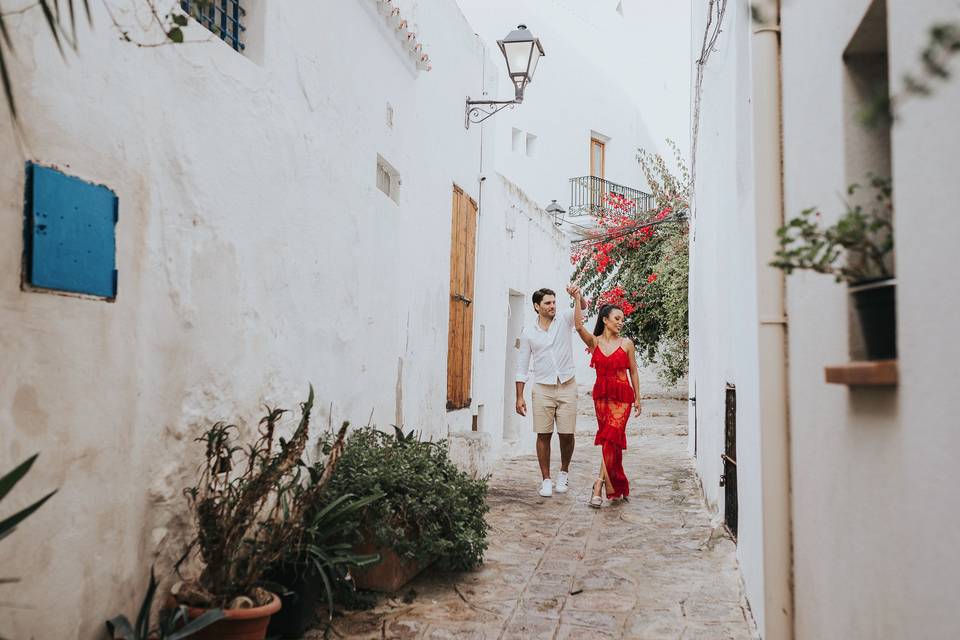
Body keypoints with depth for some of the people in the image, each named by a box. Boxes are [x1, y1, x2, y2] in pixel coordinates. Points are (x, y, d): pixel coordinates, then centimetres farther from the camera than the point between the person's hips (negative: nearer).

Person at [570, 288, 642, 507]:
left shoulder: (627, 344, 1)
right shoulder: (594, 342, 3)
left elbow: (633, 372, 6)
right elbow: (578, 326, -14)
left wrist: (637, 399, 5)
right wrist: (577, 300, -20)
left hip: (622, 396, -2)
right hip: (601, 396, 2)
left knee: (611, 439, -12)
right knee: (609, 440, 9)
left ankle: (599, 485, -12)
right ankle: (616, 488, 21)